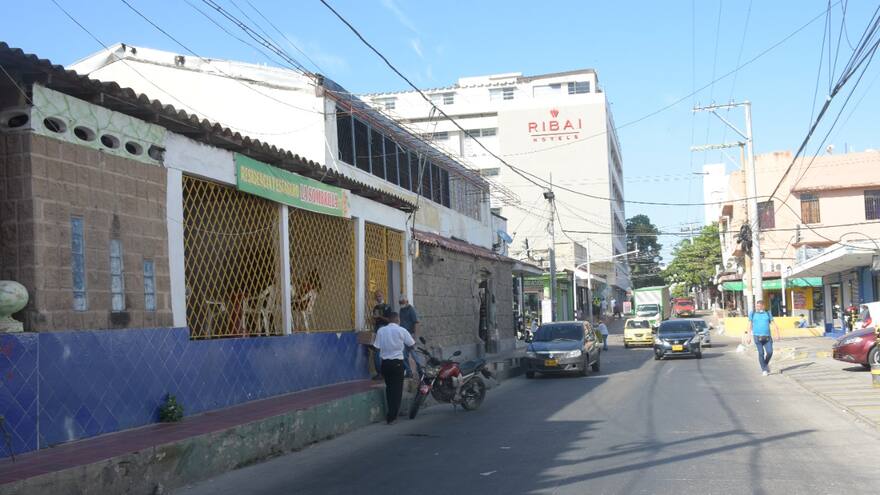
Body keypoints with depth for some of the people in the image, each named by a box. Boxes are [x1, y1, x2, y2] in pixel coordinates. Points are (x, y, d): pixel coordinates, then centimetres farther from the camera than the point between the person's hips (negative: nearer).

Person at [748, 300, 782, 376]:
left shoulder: (768, 314, 12)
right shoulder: (752, 314, 9)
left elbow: (774, 324, 8)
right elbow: (750, 325, 7)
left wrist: (777, 334, -5)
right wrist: (749, 336, -3)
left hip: (767, 337, 1)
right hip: (757, 337, -1)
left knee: (770, 352, -9)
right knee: (761, 353, -8)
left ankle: (766, 364, 20)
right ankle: (764, 369, 3)